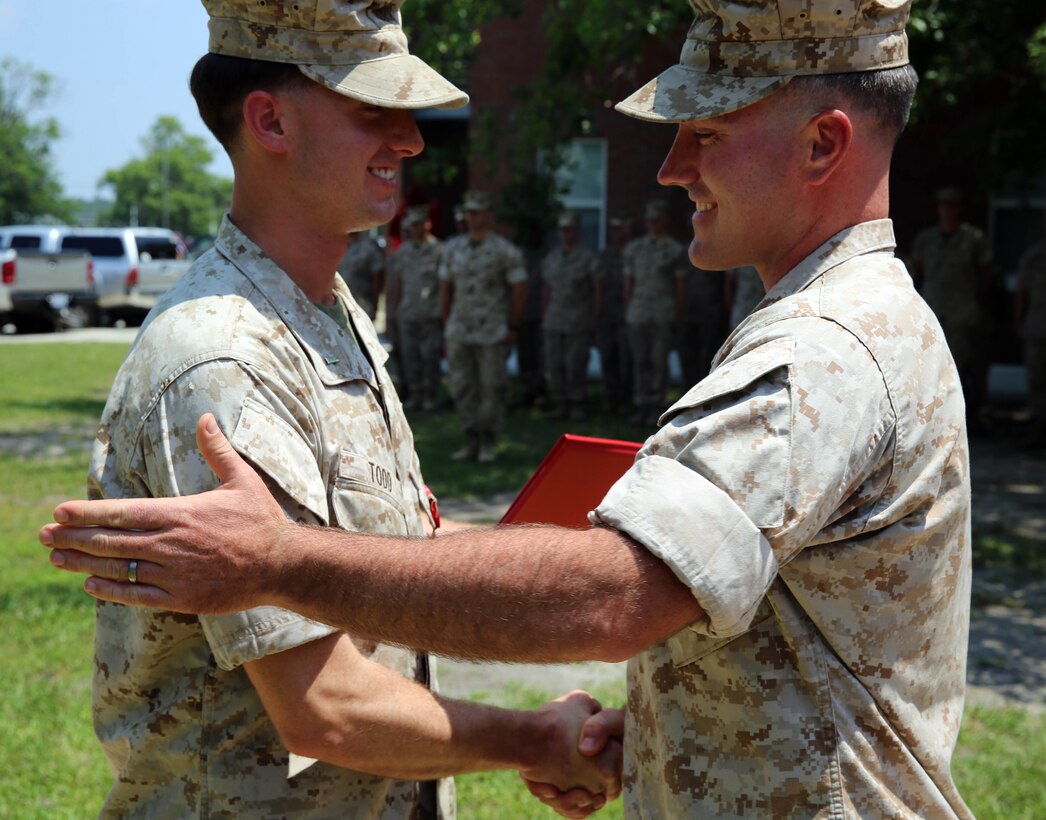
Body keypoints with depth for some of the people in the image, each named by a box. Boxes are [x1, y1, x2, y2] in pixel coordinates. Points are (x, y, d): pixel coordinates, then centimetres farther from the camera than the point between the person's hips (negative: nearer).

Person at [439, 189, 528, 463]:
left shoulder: (505, 251, -5)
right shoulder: (453, 250, 10)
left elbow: (519, 289, -5)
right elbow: (445, 288, 16)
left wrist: (513, 327, -7)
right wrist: (447, 325, 12)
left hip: (492, 333, -5)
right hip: (459, 332, 5)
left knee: (492, 388, 0)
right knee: (462, 388, 4)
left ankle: (489, 443, 9)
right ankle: (471, 441, 13)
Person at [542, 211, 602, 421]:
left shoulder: (588, 258, 0)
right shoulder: (551, 258, 13)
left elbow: (598, 288, 0)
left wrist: (594, 318, -3)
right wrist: (544, 317, 13)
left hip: (579, 324, -4)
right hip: (554, 322, 4)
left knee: (576, 365, -7)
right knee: (554, 364, 2)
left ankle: (577, 405, 3)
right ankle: (559, 404, 10)